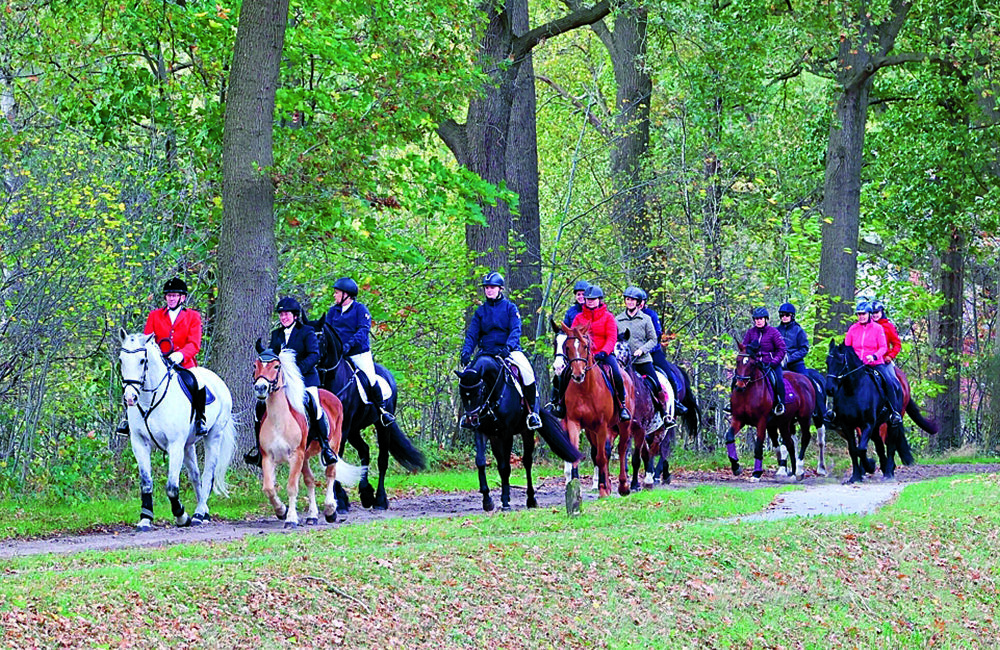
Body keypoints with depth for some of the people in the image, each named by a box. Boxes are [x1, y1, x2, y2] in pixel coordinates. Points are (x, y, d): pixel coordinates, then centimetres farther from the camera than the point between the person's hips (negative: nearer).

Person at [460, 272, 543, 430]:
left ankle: (532, 411, -14)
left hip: (509, 350, -3)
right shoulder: (480, 311, 12)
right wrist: (466, 352, -11)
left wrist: (508, 347, -26)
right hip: (486, 351, 3)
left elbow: (515, 330, -8)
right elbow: (472, 334, 7)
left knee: (526, 370, -28)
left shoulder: (510, 307, 4)